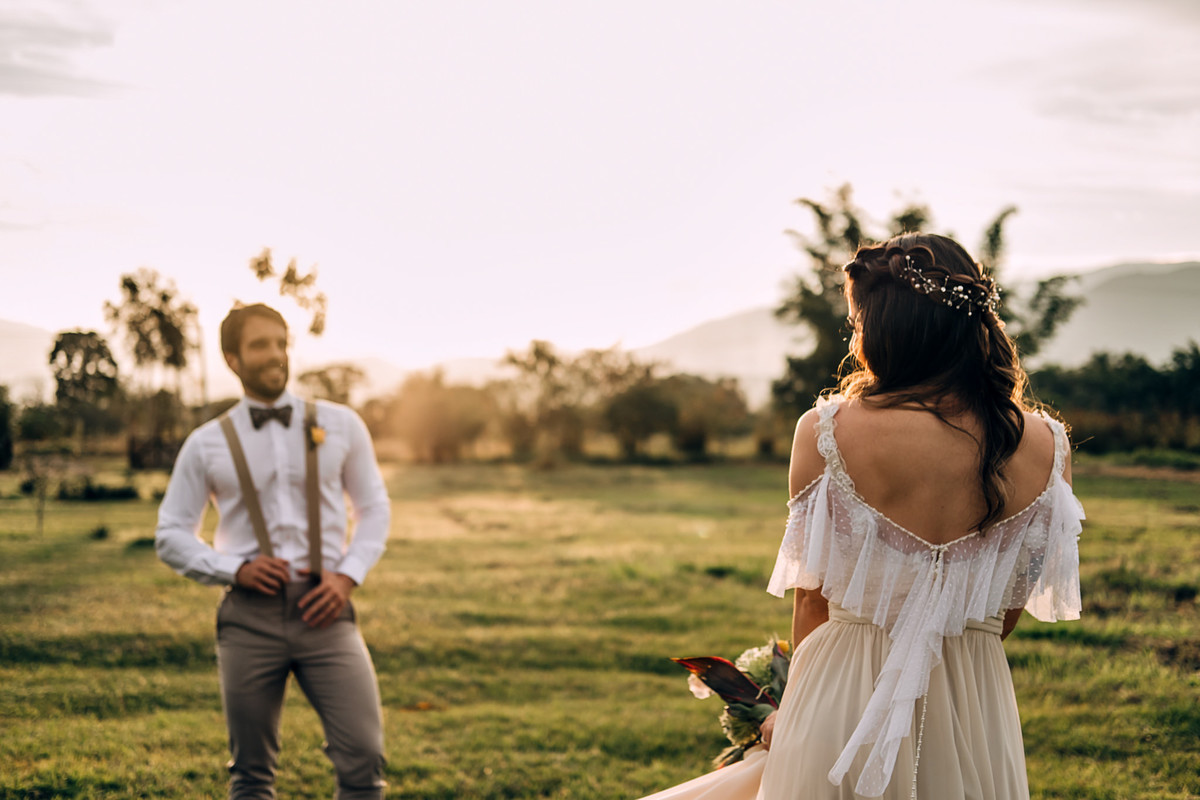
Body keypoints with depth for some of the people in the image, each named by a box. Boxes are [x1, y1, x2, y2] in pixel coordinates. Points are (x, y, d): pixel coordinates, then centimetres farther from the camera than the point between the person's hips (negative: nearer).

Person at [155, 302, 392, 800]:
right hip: (249, 615, 0)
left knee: (364, 756, -10)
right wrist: (235, 569, -7)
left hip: (323, 611, 0)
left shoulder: (340, 426, 7)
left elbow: (374, 507, 15)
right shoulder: (207, 444, 6)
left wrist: (348, 575, -2)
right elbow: (171, 535, 10)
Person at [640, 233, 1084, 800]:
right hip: (978, 720, 3)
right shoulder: (1046, 449, -4)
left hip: (842, 710, -3)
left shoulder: (827, 433, -12)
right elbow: (1008, 613, 7)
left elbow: (813, 601, -1)